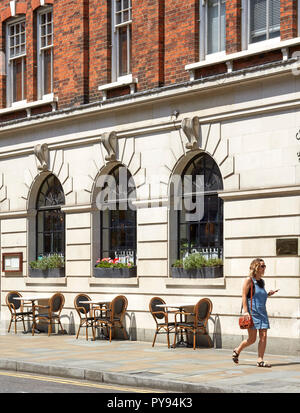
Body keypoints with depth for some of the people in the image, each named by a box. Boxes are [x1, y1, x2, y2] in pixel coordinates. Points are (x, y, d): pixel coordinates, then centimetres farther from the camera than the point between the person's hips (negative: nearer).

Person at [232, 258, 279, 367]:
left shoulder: (261, 281, 15)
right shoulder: (249, 280, -7)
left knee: (263, 336, -3)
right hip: (252, 312, -7)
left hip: (262, 312, 7)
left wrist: (268, 294, 8)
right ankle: (237, 351, 20)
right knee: (252, 339, -4)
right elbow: (244, 296, -11)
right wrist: (245, 311, -18)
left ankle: (260, 360, 2)